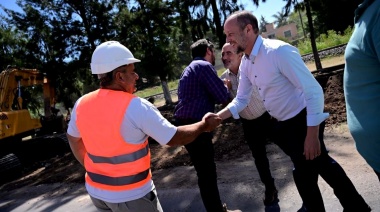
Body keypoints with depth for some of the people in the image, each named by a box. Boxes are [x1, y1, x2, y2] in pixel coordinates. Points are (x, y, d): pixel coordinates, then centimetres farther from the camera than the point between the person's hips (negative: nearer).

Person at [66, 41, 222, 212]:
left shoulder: (82, 104, -5)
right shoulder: (136, 107, -23)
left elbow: (74, 140, 11)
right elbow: (174, 138, -16)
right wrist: (203, 125, -1)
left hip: (96, 190, 6)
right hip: (132, 195, -5)